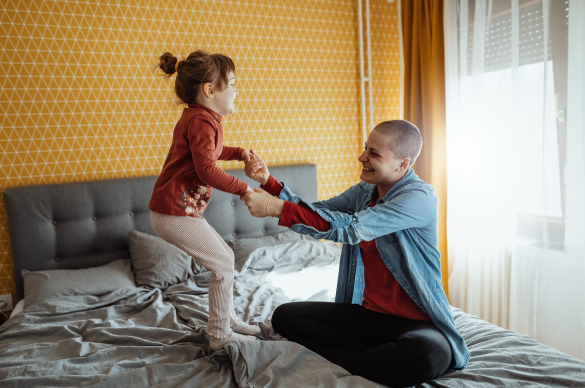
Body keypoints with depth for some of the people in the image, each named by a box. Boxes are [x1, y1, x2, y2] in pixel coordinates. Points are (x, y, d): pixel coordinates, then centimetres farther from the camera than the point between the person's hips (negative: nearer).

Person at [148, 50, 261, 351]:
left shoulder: (197, 117, 17)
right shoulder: (202, 120, -17)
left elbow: (209, 151, 36)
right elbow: (208, 171, -25)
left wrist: (238, 153, 23)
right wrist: (243, 189, -16)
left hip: (181, 210, 11)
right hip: (175, 212, -11)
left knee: (225, 257, 17)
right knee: (222, 266, -3)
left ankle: (227, 320, 30)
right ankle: (220, 336, 10)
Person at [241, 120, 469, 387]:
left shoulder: (419, 197, -19)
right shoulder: (364, 192, 6)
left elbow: (350, 228, -29)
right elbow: (316, 213, 6)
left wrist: (276, 208, -29)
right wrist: (268, 182, -7)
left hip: (414, 322, -6)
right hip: (367, 313, 6)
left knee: (430, 355, -39)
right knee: (284, 315, -4)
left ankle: (336, 363, -14)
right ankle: (378, 357, -10)